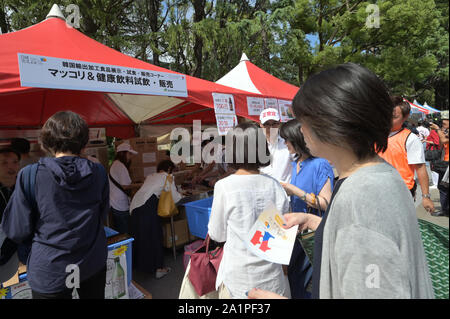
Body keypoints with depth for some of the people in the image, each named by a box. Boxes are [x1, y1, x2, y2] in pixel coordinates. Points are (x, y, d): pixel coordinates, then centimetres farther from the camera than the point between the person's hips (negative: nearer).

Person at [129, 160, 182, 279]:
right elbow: (175, 198, 9)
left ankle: (138, 263, 34)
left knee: (138, 236, 19)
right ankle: (158, 269, 12)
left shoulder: (150, 176, 28)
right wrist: (180, 195, 29)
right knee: (154, 236, 4)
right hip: (147, 207, -7)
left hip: (135, 204, 7)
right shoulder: (167, 177, 9)